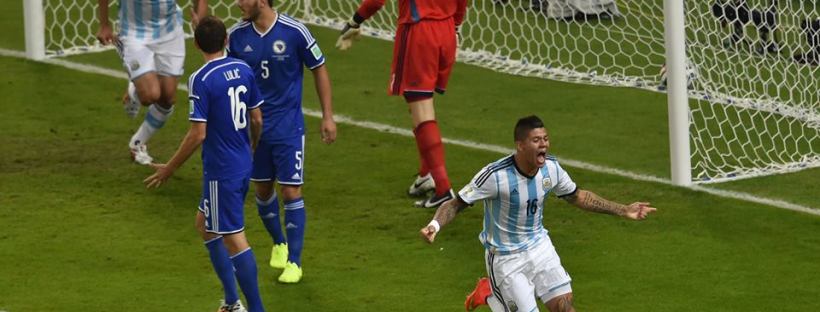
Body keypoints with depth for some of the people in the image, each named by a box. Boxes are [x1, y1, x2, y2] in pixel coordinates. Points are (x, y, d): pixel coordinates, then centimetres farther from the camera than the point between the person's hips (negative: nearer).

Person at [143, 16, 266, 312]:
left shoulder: (201, 80, -18)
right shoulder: (244, 70, 2)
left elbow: (198, 134, -20)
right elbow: (256, 119, 10)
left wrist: (169, 168, -9)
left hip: (221, 171, -8)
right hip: (243, 166, 8)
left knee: (234, 239, -2)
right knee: (205, 223, 22)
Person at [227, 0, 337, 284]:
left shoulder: (294, 32, -14)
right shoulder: (237, 36, -4)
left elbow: (319, 70, -2)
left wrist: (328, 116, -2)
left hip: (288, 126, -4)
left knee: (291, 192, -5)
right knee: (262, 190, 12)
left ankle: (294, 261, 5)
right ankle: (279, 244, 36)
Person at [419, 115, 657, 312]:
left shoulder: (550, 168, -10)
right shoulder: (495, 175, -28)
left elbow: (577, 197, 9)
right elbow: (455, 205, -21)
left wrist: (623, 211, 8)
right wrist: (434, 225, -42)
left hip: (539, 245, 5)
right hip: (506, 257, -5)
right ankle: (489, 293, 25)